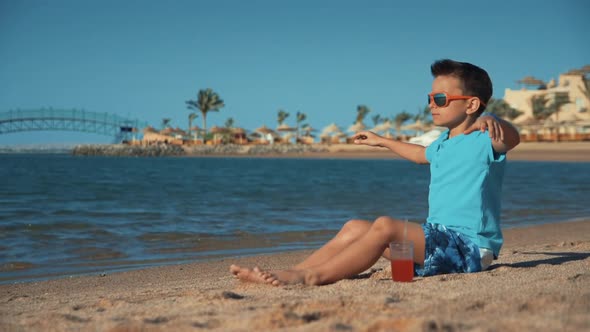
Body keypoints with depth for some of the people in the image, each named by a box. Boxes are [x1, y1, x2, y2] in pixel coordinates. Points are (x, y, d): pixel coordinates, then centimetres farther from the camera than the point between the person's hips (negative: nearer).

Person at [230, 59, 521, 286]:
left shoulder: (483, 142, -10)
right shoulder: (443, 143, 19)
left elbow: (512, 139, -31)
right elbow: (422, 154, 40)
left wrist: (492, 121, -52)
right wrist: (382, 141, 51)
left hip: (469, 247, -9)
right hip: (440, 238, 9)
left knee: (385, 226, -30)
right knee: (355, 227, 3)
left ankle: (311, 277, -33)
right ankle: (293, 272, -9)